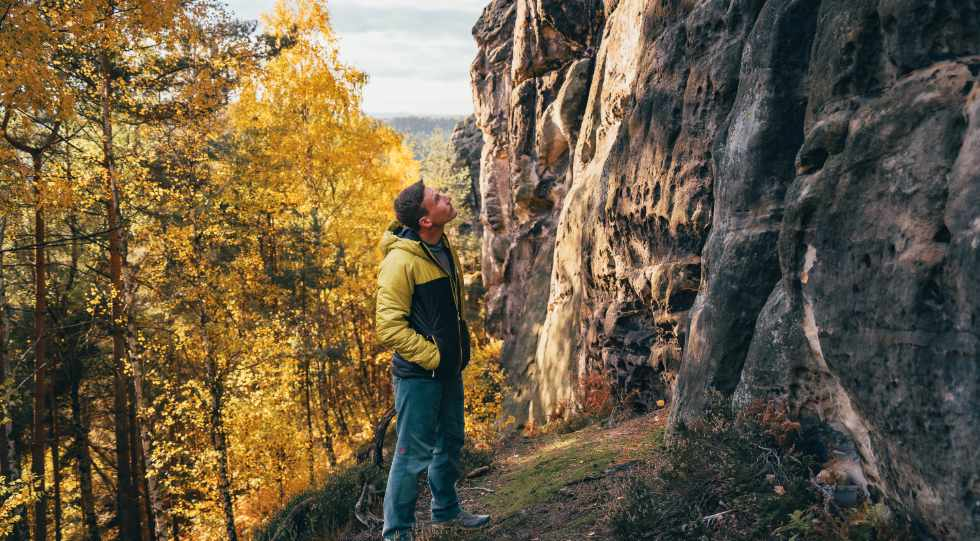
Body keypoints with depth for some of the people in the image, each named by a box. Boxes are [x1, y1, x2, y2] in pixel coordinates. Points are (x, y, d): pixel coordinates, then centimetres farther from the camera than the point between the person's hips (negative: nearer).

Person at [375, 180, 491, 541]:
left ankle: (446, 511, 40)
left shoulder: (443, 248, 5)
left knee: (450, 442, 21)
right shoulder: (401, 260, -22)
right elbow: (389, 327, -23)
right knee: (414, 453, -1)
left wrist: (458, 350, 15)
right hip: (418, 372, -9)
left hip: (449, 368, 9)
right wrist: (431, 356, -18)